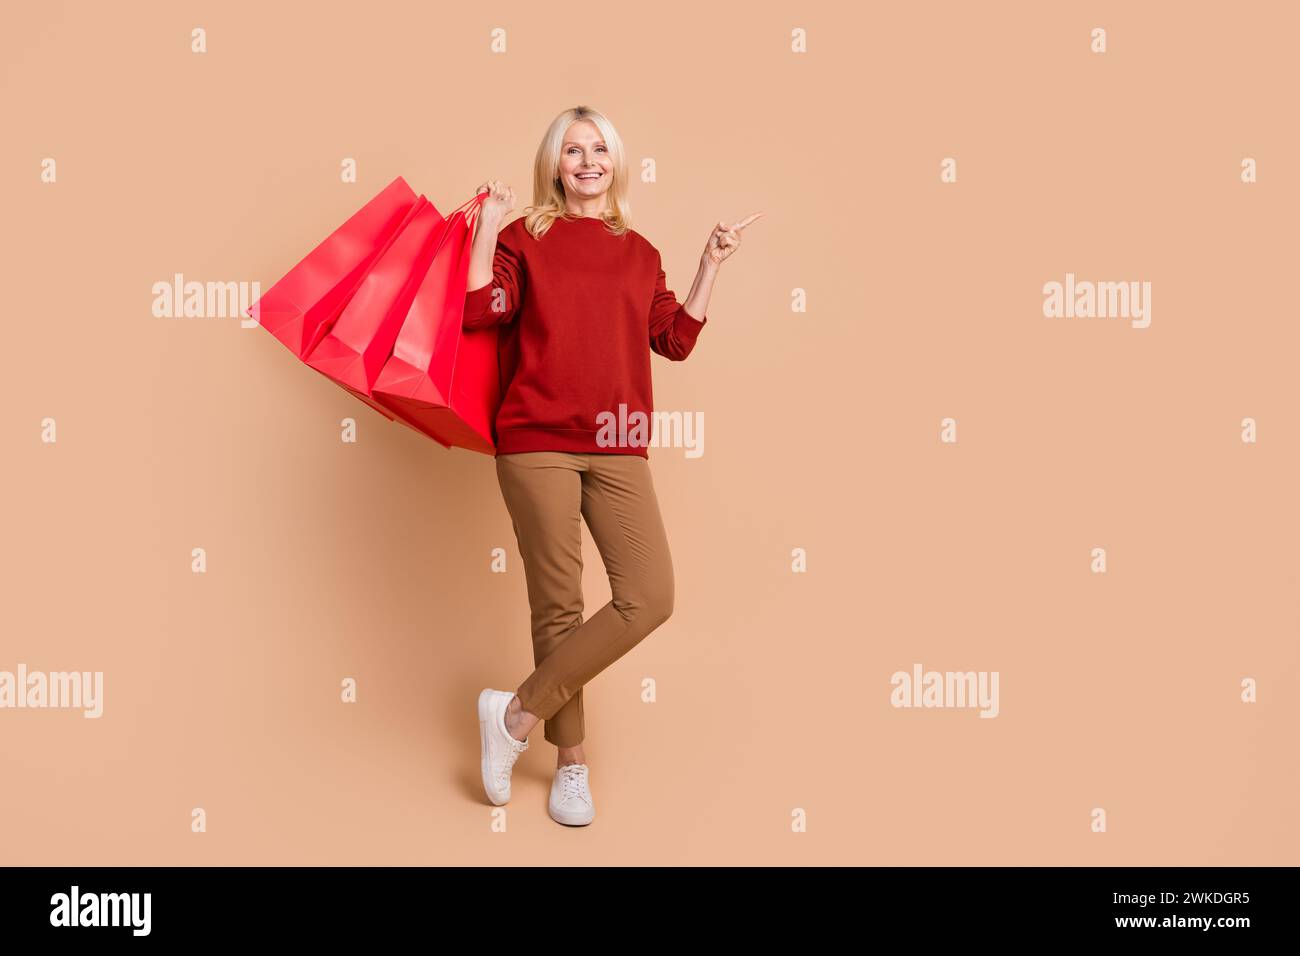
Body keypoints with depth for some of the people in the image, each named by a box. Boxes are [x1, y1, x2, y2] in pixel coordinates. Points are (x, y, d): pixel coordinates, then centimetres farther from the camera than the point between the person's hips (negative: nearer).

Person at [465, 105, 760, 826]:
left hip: (617, 448, 3)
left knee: (650, 596, -10)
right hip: (538, 442, -3)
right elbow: (480, 313, -6)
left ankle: (518, 714, 3)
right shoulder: (525, 238, 8)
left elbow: (676, 340, 12)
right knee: (558, 606, 1)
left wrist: (711, 264, 12)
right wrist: (488, 226, -4)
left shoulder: (640, 253, 18)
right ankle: (571, 762, 18)